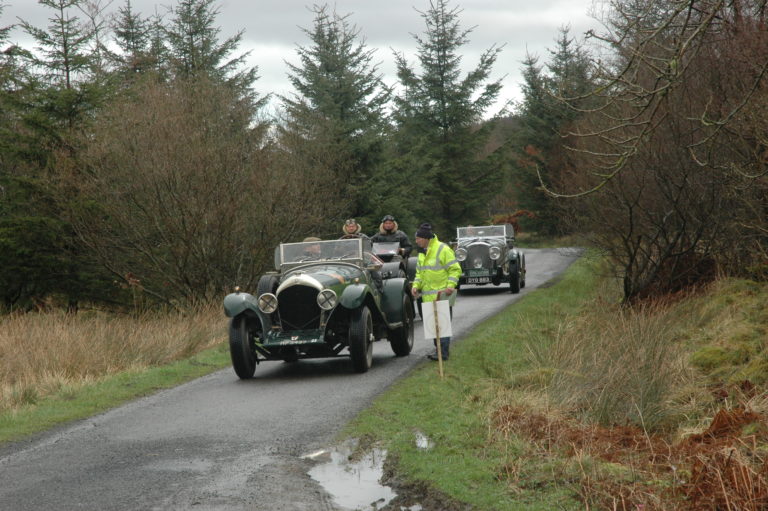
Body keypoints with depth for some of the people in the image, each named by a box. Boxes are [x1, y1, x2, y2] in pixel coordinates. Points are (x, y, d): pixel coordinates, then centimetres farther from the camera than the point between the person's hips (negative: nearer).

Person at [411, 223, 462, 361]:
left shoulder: (443, 250, -11)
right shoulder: (422, 253, 15)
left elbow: (455, 269, -10)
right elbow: (419, 272, 23)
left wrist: (451, 285, -22)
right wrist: (416, 285, 6)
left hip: (442, 295, -8)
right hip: (428, 296, 8)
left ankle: (443, 352, -10)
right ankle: (439, 348, 23)